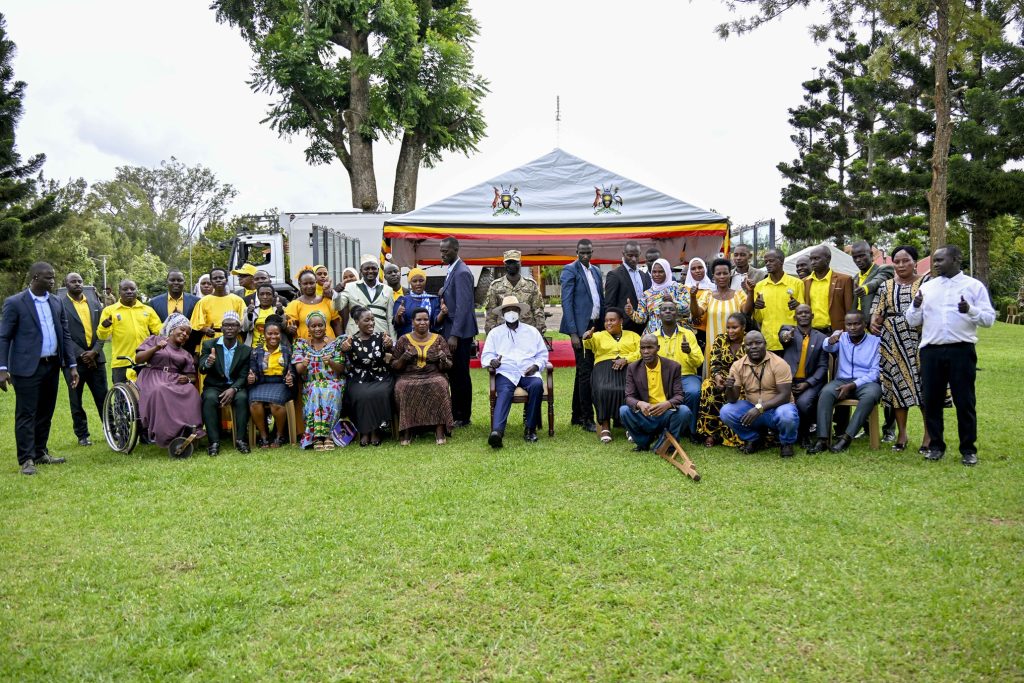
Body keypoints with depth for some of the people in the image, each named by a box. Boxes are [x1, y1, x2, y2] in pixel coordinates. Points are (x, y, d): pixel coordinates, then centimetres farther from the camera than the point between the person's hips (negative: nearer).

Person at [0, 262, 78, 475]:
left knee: (45, 414, 13)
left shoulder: (56, 303, 11)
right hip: (28, 368, -5)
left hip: (52, 366, 6)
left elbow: (65, 335, 13)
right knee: (26, 415, -1)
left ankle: (40, 453, 24)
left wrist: (72, 365, 7)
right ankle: (26, 459, 4)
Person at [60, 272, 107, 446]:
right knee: (76, 400, 7)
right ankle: (82, 435, 16)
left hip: (95, 357, 3)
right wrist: (81, 354, -13)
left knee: (103, 397, 6)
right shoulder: (60, 305, -4)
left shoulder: (94, 301, 9)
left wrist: (95, 351, -7)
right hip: (74, 359, -3)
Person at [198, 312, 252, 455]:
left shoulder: (246, 350, 2)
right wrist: (208, 363, -35)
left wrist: (233, 389, -23)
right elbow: (201, 369, -9)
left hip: (236, 387, 0)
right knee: (210, 398, -33)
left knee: (242, 398, -32)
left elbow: (243, 376, -2)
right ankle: (214, 442, -31)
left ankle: (241, 439, -26)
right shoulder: (209, 345, 1)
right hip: (214, 386, 0)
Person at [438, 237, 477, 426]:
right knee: (453, 374, 13)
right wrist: (443, 299, 1)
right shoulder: (451, 271, 14)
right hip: (451, 330, 9)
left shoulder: (462, 273, -16)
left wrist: (454, 335, -22)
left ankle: (463, 417, 9)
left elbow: (462, 306, -21)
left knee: (460, 375, -1)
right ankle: (455, 414, 21)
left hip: (460, 333, -9)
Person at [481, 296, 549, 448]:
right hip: (505, 373, -1)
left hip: (528, 373, 1)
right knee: (505, 392, -34)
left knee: (537, 385, -33)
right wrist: (492, 361, -11)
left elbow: (542, 354, 18)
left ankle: (530, 429, -25)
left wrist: (536, 365, -4)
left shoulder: (532, 331, 21)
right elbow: (485, 356, 13)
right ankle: (497, 431, -55)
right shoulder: (495, 333, 19)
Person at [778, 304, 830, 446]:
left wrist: (807, 383, -10)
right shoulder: (788, 329, 9)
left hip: (810, 382, 0)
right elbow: (783, 334, -18)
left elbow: (822, 366, 5)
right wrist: (785, 337, -44)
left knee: (803, 403, -30)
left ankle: (803, 432, 1)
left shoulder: (822, 338, 9)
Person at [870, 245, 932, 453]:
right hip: (893, 344, 3)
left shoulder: (927, 282, 5)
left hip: (920, 341, -3)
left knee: (925, 385, -3)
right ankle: (901, 434, 14)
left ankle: (929, 436, 6)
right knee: (897, 385, 5)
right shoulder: (886, 286, 13)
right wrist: (874, 323, -10)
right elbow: (878, 312, 11)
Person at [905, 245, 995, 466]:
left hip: (961, 350, -3)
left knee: (965, 402, 1)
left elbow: (989, 318, -1)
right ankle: (936, 445, 19)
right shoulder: (927, 287, 12)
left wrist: (970, 311, -20)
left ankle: (968, 449, 12)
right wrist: (916, 307, -9)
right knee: (931, 400, 6)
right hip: (931, 351, 3)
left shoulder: (974, 286, 5)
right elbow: (912, 321, 11)